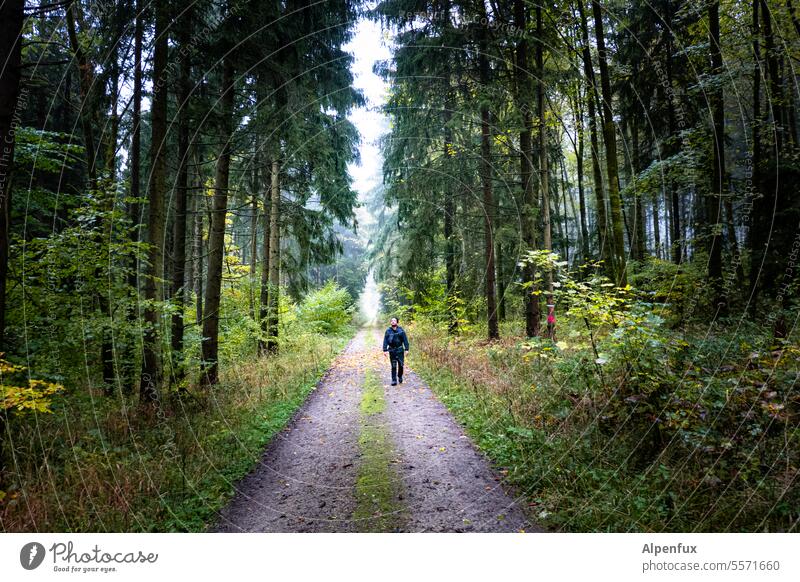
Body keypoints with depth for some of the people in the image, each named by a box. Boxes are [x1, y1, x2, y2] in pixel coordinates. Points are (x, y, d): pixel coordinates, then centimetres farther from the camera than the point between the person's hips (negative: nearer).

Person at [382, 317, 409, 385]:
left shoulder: (401, 330, -2)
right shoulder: (388, 331, -1)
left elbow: (405, 340, -1)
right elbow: (385, 341, -1)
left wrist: (406, 349, -5)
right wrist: (385, 350, -8)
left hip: (400, 350, 0)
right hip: (392, 350, 0)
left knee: (401, 365, 3)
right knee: (393, 366, 2)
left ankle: (400, 376, 28)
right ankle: (394, 380, 8)